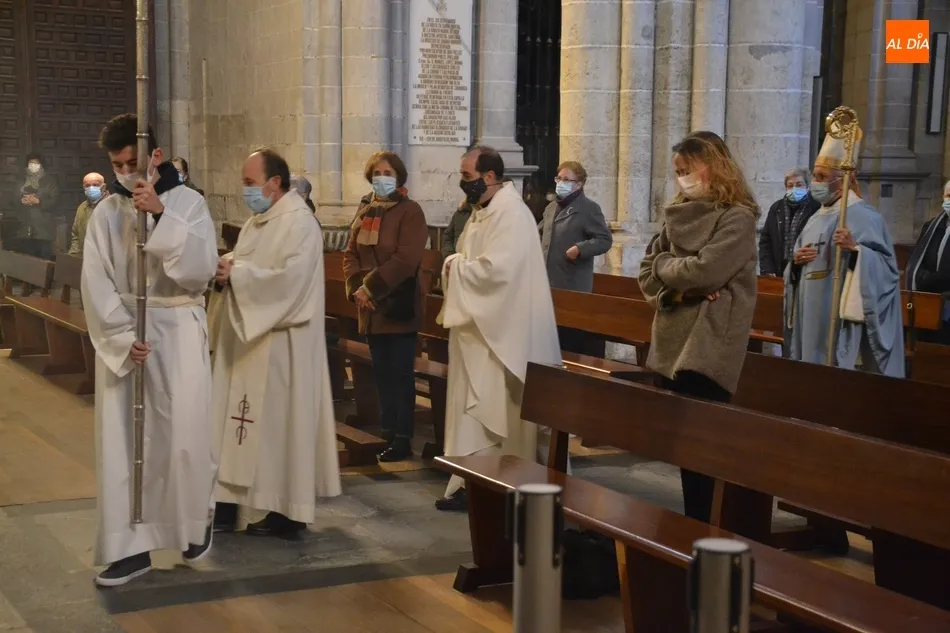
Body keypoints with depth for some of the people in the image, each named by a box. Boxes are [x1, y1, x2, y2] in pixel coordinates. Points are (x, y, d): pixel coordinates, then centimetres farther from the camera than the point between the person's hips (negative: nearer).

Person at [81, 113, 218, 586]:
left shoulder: (188, 202, -3)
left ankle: (194, 524, 23)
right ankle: (130, 546, 7)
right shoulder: (106, 213, 3)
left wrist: (161, 216, -22)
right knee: (121, 440, 1)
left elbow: (202, 268, -15)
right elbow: (96, 285, -2)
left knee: (182, 435, -1)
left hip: (178, 331, -2)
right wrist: (124, 337, -14)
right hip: (120, 335, 2)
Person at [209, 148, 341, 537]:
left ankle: (288, 512, 7)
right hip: (247, 336, 9)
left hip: (279, 343, -9)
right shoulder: (256, 222, 15)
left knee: (279, 421, -2)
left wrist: (236, 275, -20)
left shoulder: (299, 223, -14)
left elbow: (289, 279, -25)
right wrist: (226, 268, -6)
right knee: (239, 418, 9)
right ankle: (228, 503, 14)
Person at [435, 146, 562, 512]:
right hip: (478, 324, 10)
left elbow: (495, 269, -27)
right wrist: (455, 264, -2)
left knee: (493, 409, -4)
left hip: (499, 330, -10)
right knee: (475, 406, 11)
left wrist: (456, 269, -13)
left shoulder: (511, 213, -17)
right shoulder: (483, 210, 15)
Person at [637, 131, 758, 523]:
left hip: (707, 347, -7)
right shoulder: (678, 215, 13)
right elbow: (647, 276, 11)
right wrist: (675, 290, -8)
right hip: (672, 343, 7)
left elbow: (703, 271, -19)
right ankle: (692, 525, 19)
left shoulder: (737, 218, -7)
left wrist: (663, 263, -1)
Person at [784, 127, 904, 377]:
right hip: (813, 313, 8)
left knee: (838, 367, -8)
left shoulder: (863, 215, -7)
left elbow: (885, 264, -12)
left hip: (841, 314, -8)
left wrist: (855, 249, -28)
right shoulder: (817, 218, 17)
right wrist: (797, 261, -1)